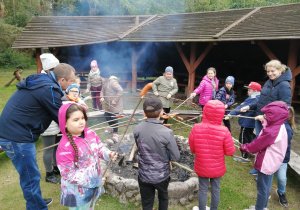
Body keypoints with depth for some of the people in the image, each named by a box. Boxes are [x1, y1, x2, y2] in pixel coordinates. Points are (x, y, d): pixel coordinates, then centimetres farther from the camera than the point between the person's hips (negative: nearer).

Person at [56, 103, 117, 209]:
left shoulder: (90, 133, -8)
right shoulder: (65, 146, -27)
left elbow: (100, 148, 7)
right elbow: (69, 174, -24)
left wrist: (109, 154, -15)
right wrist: (93, 181, -23)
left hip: (94, 183, 6)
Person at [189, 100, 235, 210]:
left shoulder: (196, 128, -21)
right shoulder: (224, 131, -24)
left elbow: (192, 149, -7)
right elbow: (230, 151, -12)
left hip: (201, 167, 1)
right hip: (217, 167, 0)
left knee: (202, 189, 20)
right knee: (215, 189, 22)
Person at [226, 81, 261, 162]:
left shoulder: (252, 99, -22)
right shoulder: (258, 98, 7)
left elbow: (241, 108, -26)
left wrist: (230, 115, -27)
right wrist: (240, 114, 10)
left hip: (246, 122, -10)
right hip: (251, 122, 10)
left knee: (244, 140, 0)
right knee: (249, 138, 23)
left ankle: (244, 157, 7)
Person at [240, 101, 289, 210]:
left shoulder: (271, 132, -30)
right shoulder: (280, 127, -2)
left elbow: (257, 145, -19)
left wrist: (243, 147, -5)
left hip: (266, 164, -9)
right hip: (271, 163, 9)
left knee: (262, 189, 9)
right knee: (266, 187, 25)